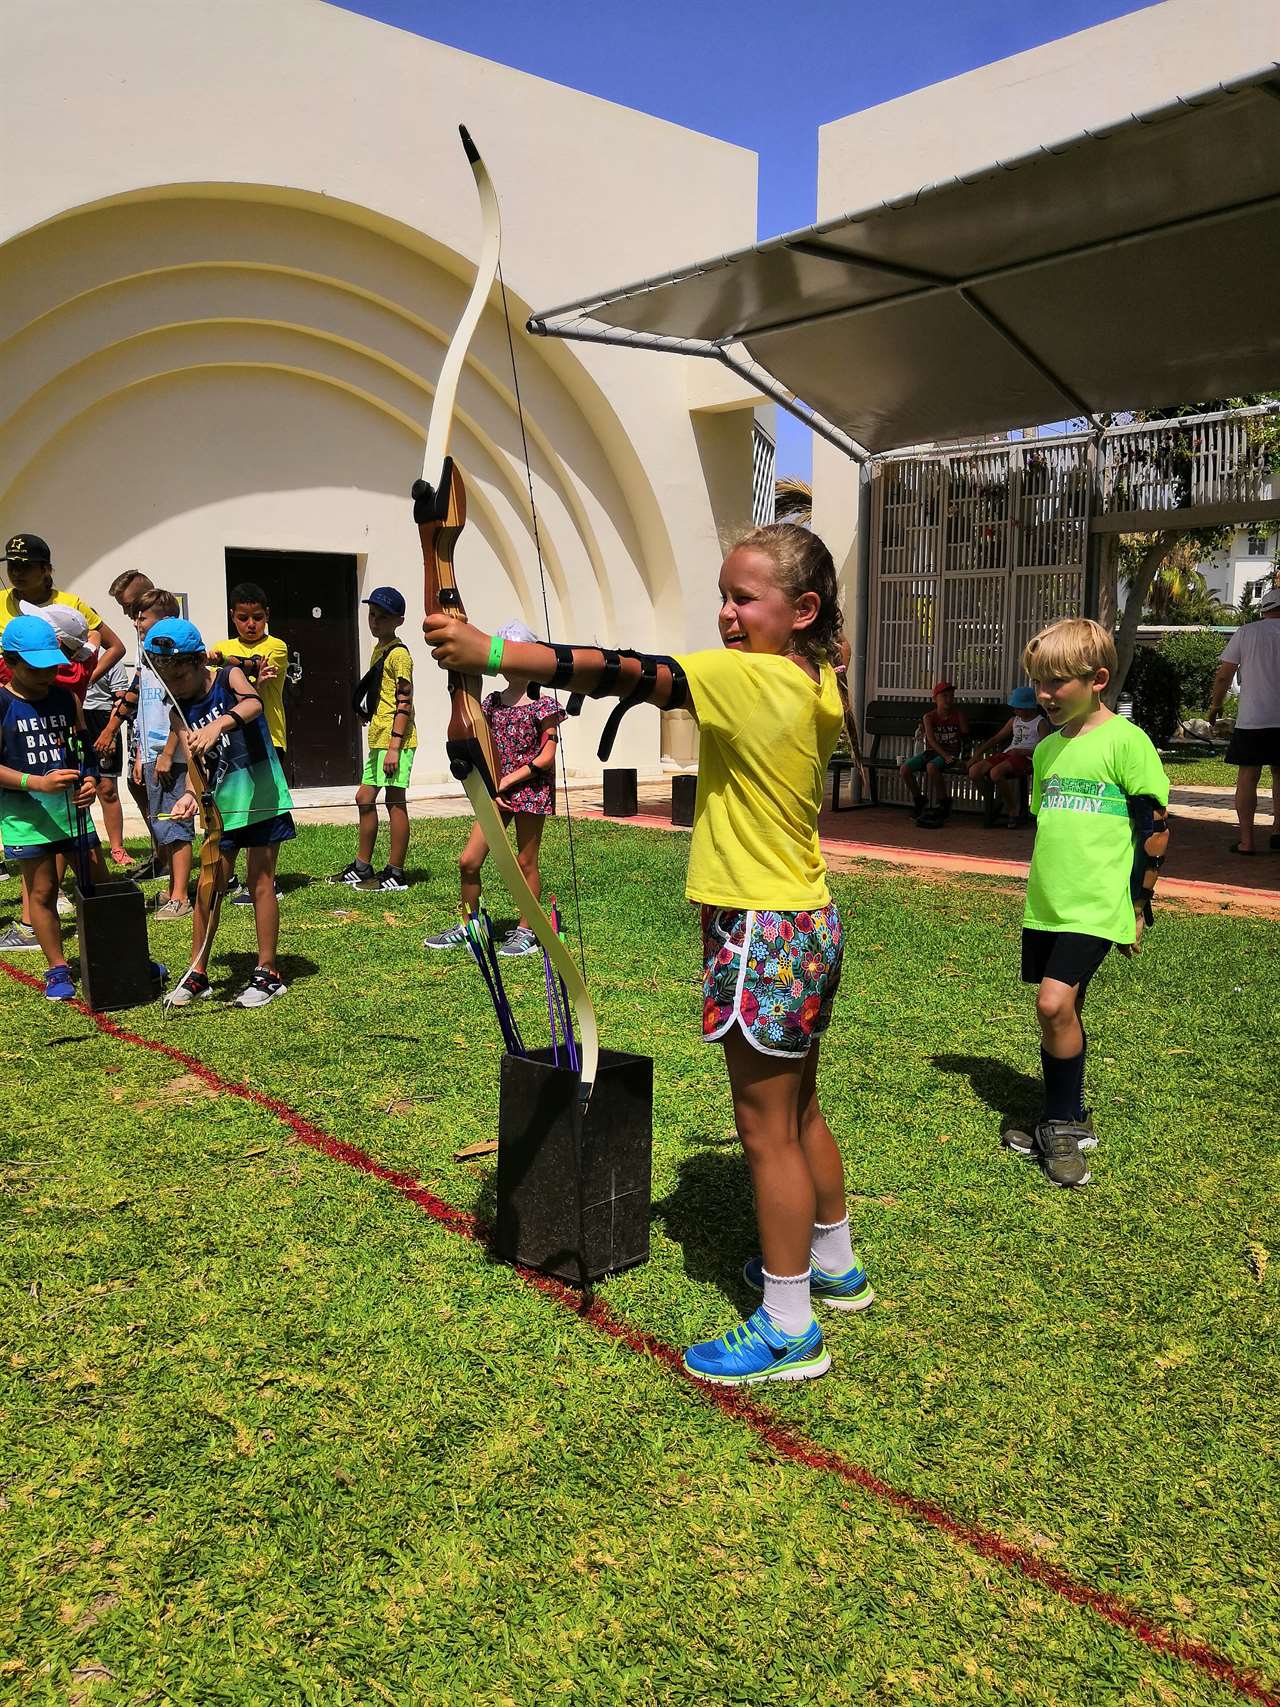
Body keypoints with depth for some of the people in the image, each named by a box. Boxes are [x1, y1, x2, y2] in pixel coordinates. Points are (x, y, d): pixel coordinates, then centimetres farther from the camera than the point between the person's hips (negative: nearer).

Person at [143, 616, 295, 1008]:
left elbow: (253, 703, -31)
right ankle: (197, 974, 17)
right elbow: (195, 763, -6)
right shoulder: (180, 711, 3)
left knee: (259, 880, 0)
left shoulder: (229, 676, -9)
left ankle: (268, 973, 10)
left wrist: (219, 724, -51)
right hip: (221, 803, 5)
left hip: (261, 795, -5)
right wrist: (190, 795, -28)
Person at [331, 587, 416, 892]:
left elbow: (404, 702, -17)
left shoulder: (398, 654, -11)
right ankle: (361, 868, 24)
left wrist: (394, 746, -21)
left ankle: (395, 874, 0)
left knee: (395, 802, -5)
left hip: (395, 741, -10)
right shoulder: (378, 649, 17)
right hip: (378, 739, 10)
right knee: (364, 799, 14)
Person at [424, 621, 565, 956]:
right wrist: (491, 785, -4)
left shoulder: (542, 706, -6)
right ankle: (466, 926, 17)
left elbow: (546, 757, -10)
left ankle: (526, 931, 15)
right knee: (468, 860, 2)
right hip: (496, 791, 5)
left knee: (525, 862, 3)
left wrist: (508, 780, -13)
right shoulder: (492, 703, 10)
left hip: (530, 789, -5)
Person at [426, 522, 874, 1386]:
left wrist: (492, 653, -34)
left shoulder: (749, 679, -20)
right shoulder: (817, 685, 4)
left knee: (768, 1128, 2)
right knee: (799, 1112, 23)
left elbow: (629, 674, -30)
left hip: (764, 934, -9)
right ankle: (834, 1265, 41)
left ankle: (788, 1328, 16)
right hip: (808, 924, 9)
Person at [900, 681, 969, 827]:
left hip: (951, 752, -3)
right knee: (904, 769, -19)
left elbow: (965, 736, 13)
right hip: (931, 750, 3)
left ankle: (944, 803, -18)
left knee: (931, 767, -37)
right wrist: (945, 755, -23)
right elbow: (931, 740, -12)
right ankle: (920, 802, 3)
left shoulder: (958, 715, 1)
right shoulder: (929, 717, 0)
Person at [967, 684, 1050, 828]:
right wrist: (980, 750, 13)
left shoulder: (1041, 723, 2)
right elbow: (996, 738, 27)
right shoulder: (1014, 720, 24)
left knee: (996, 772, -35)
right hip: (1007, 754, 7)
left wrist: (1021, 751, -18)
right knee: (974, 771, -14)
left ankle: (1013, 810, -18)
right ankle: (991, 805, 1)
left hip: (1026, 758, -7)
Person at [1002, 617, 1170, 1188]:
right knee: (1062, 1011, 13)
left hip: (1096, 905, -7)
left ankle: (1061, 1126, 0)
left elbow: (1155, 826, -8)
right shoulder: (1047, 749, 11)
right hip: (1046, 905, 7)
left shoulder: (1125, 742, -9)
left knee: (1055, 1004, -18)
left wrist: (1138, 905, -7)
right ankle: (1067, 1123, 26)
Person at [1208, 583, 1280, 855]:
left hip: (1251, 718, -1)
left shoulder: (1246, 632, 1)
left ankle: (1246, 839, -1)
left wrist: (1216, 705, 15)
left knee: (1247, 777, 3)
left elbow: (1224, 675, 1)